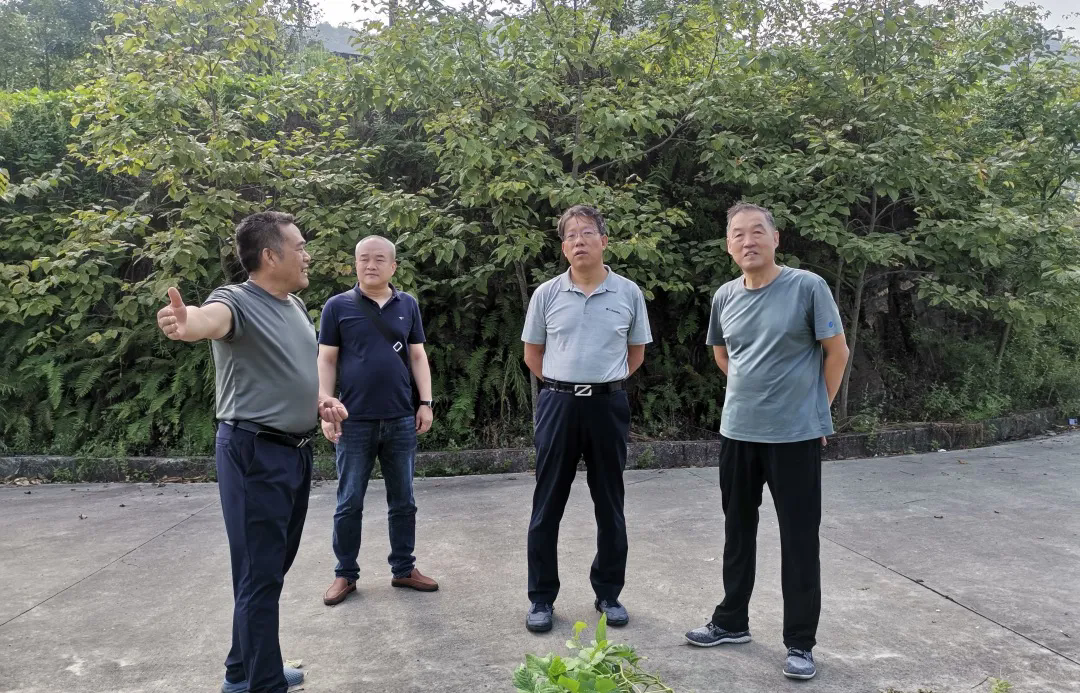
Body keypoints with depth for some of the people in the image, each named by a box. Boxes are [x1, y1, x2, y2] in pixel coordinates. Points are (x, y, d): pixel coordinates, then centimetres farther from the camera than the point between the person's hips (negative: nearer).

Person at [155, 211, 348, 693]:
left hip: (295, 451, 9)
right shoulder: (238, 301, -15)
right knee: (260, 575, 0)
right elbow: (212, 316, -40)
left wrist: (318, 401, 6)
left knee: (274, 568, 18)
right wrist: (185, 323, -63)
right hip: (254, 454, -9)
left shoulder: (295, 306, 12)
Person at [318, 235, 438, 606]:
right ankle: (345, 574, 21)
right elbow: (327, 361, 0)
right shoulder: (338, 306, 0)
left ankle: (404, 569, 25)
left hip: (401, 420, 2)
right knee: (349, 504, 7)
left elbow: (418, 356, 10)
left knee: (403, 501, 11)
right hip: (355, 421, -2)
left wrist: (426, 402, 2)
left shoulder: (408, 305, 7)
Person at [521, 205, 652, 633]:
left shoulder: (628, 293, 1)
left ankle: (608, 593, 25)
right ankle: (541, 598, 17)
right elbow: (532, 354, 10)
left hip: (608, 405, 1)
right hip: (558, 404, 0)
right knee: (547, 505, 5)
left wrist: (604, 382, 8)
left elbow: (636, 352, 12)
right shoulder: (546, 294, 1)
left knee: (610, 505, 10)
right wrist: (565, 385, 8)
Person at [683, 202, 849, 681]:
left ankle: (800, 642, 17)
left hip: (796, 435, -5)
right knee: (737, 532, 16)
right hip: (737, 432, 5)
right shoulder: (724, 297, 5)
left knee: (799, 541, 4)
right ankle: (732, 621, 31)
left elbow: (837, 352, -3)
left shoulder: (808, 287, -9)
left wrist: (816, 408, 1)